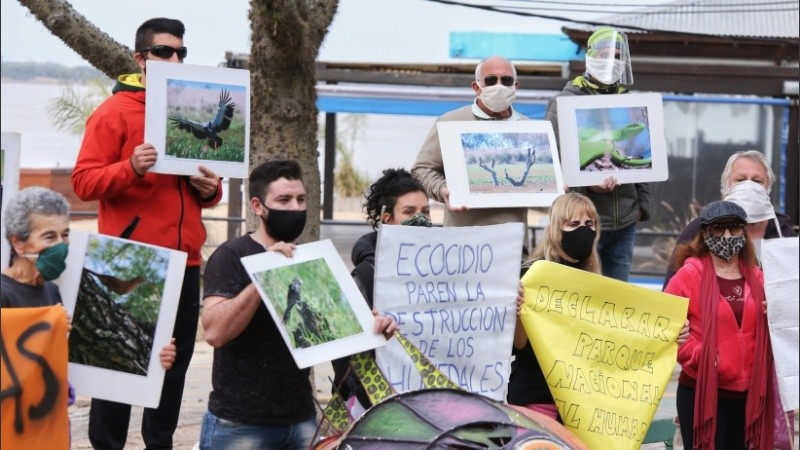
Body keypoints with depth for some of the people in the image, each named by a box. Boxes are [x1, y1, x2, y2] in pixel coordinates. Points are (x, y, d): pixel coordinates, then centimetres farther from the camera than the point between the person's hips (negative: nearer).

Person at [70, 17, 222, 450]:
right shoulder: (115, 111, -4)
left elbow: (207, 182, 22)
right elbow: (84, 181, -10)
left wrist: (209, 189, -1)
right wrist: (131, 169, -26)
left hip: (184, 260, 6)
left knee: (176, 358, 8)